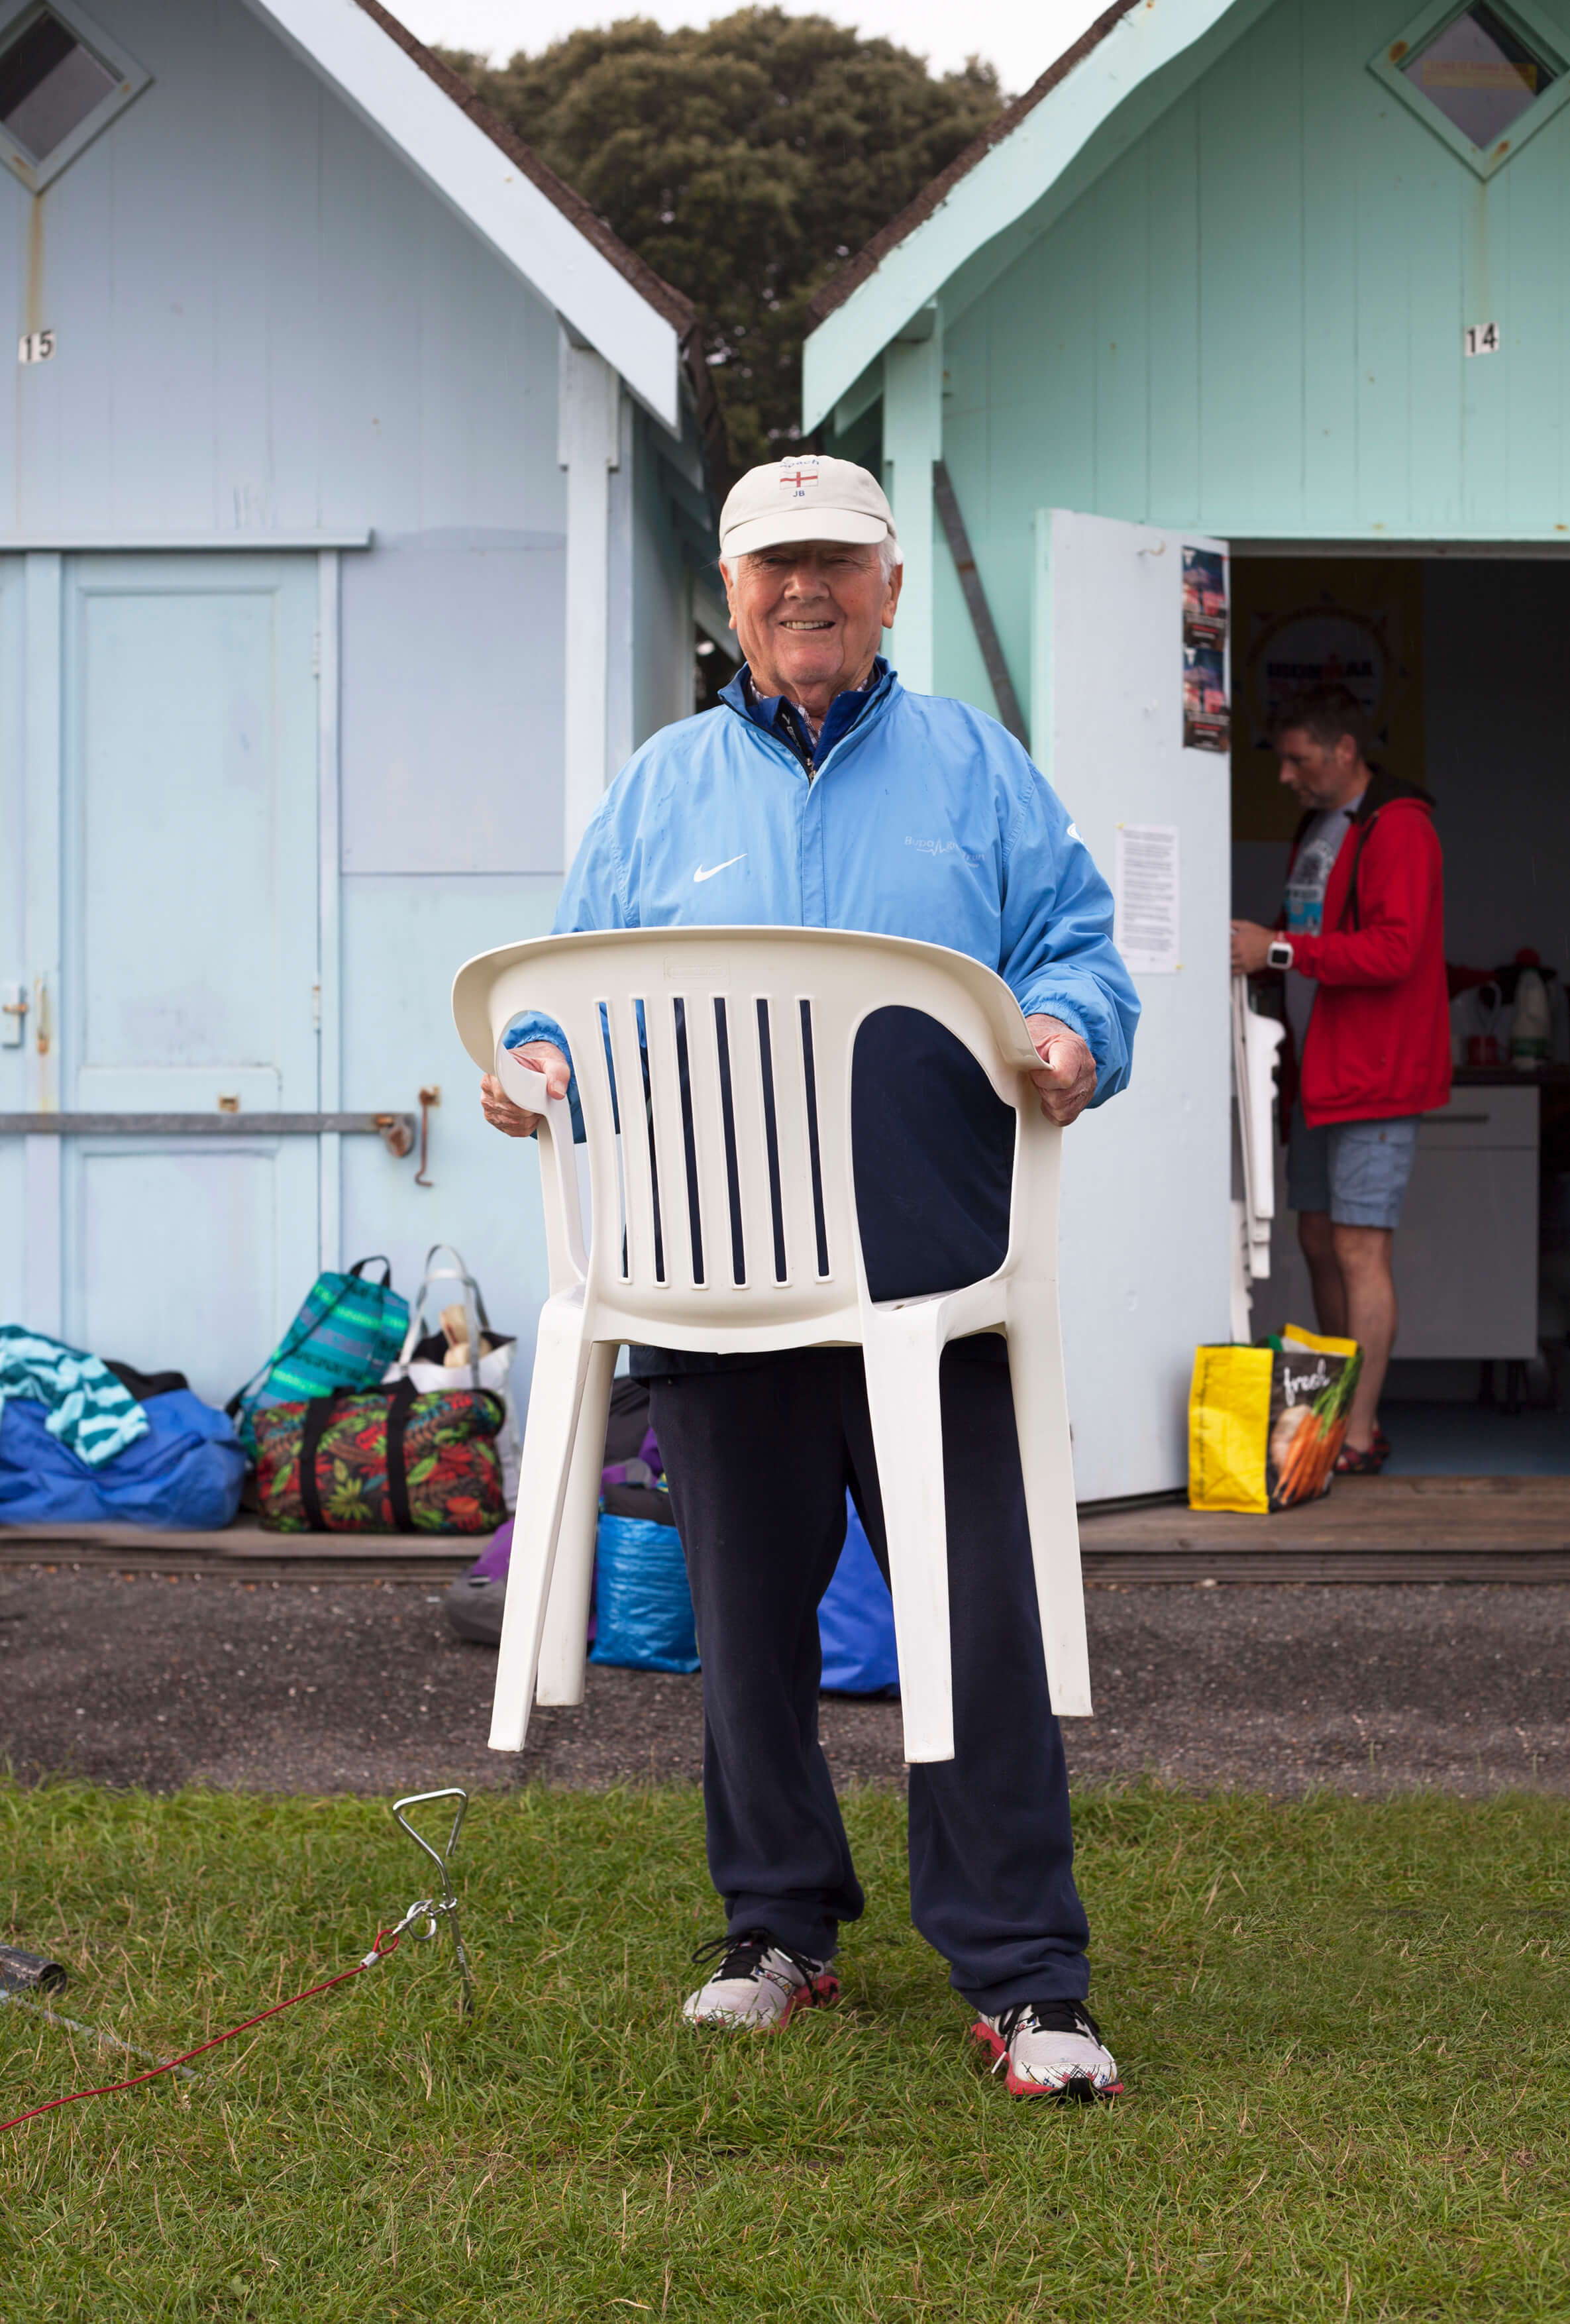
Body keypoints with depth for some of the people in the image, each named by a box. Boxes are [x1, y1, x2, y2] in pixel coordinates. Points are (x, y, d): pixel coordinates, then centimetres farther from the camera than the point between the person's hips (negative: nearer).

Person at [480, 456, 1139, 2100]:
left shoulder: (973, 768, 11)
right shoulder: (660, 789, 14)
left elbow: (1077, 946, 6)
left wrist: (1071, 1033, -15)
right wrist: (540, 1060, -8)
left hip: (931, 1286, -2)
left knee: (982, 1627, -5)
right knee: (747, 1624, 11)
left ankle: (1024, 1980, 2)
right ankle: (778, 1929, 27)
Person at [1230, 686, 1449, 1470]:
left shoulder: (1397, 829, -13)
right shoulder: (1316, 828, 17)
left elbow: (1394, 950, -23)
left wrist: (1280, 950, -23)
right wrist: (1255, 941, 7)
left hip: (1375, 1076, -10)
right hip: (1321, 1073, 10)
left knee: (1360, 1250, -10)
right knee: (1319, 1241, 11)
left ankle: (1358, 1438, -8)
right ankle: (1346, 1420, 20)